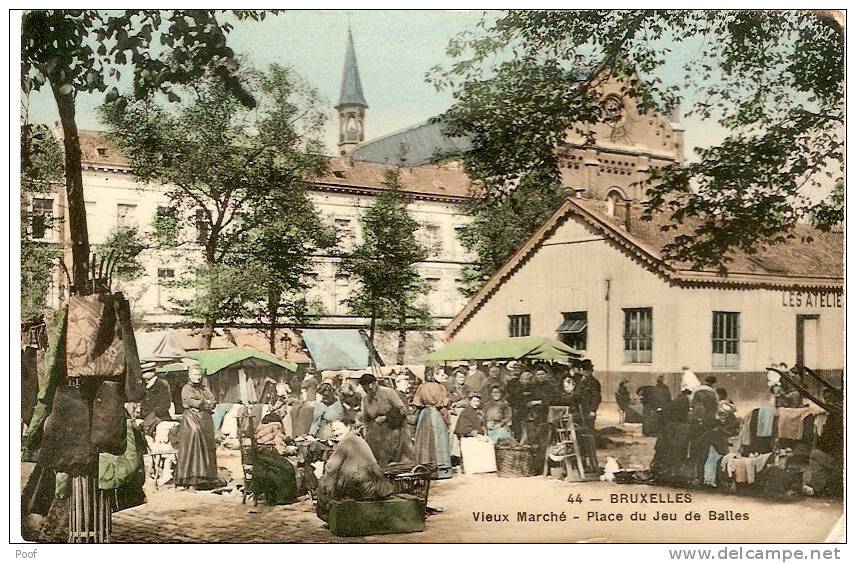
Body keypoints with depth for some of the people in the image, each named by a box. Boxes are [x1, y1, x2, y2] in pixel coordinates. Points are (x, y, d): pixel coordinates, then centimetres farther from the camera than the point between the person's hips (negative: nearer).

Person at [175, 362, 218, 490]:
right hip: (191, 421, -5)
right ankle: (191, 481, -13)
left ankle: (204, 478, 1)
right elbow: (195, 402, -11)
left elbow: (213, 404, 8)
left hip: (206, 421, 5)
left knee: (207, 448, -1)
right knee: (192, 449, -11)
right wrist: (206, 402, 2)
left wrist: (201, 404, -6)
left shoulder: (205, 388, 19)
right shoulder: (186, 389, 3)